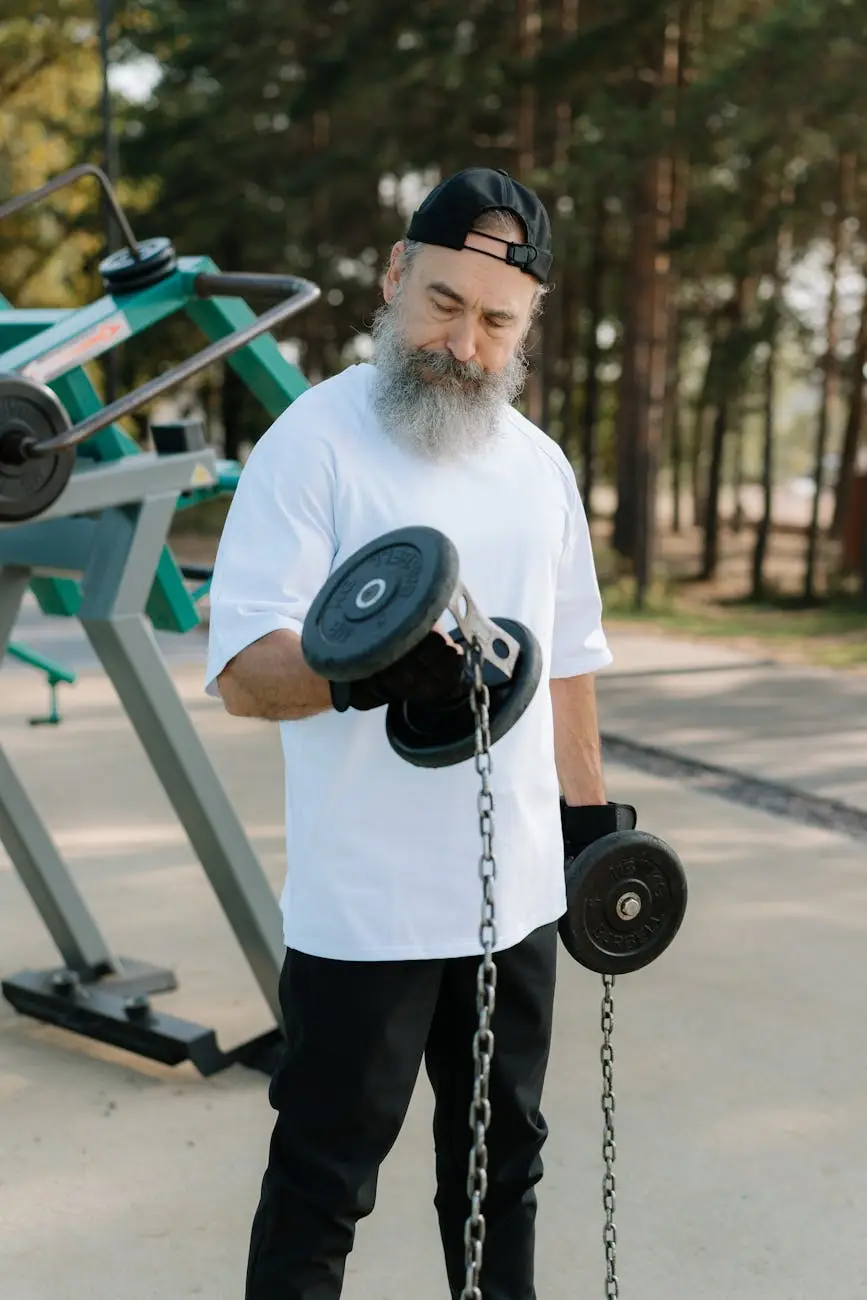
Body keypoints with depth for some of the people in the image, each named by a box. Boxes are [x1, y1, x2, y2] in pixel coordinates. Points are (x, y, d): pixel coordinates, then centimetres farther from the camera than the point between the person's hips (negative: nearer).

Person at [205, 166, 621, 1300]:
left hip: (517, 892, 6)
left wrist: (593, 810, 17)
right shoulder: (315, 439, -10)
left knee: (503, 1158, 20)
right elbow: (242, 669, -18)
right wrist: (356, 672, -37)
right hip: (364, 907, -6)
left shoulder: (540, 464, 10)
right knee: (323, 1183, 5)